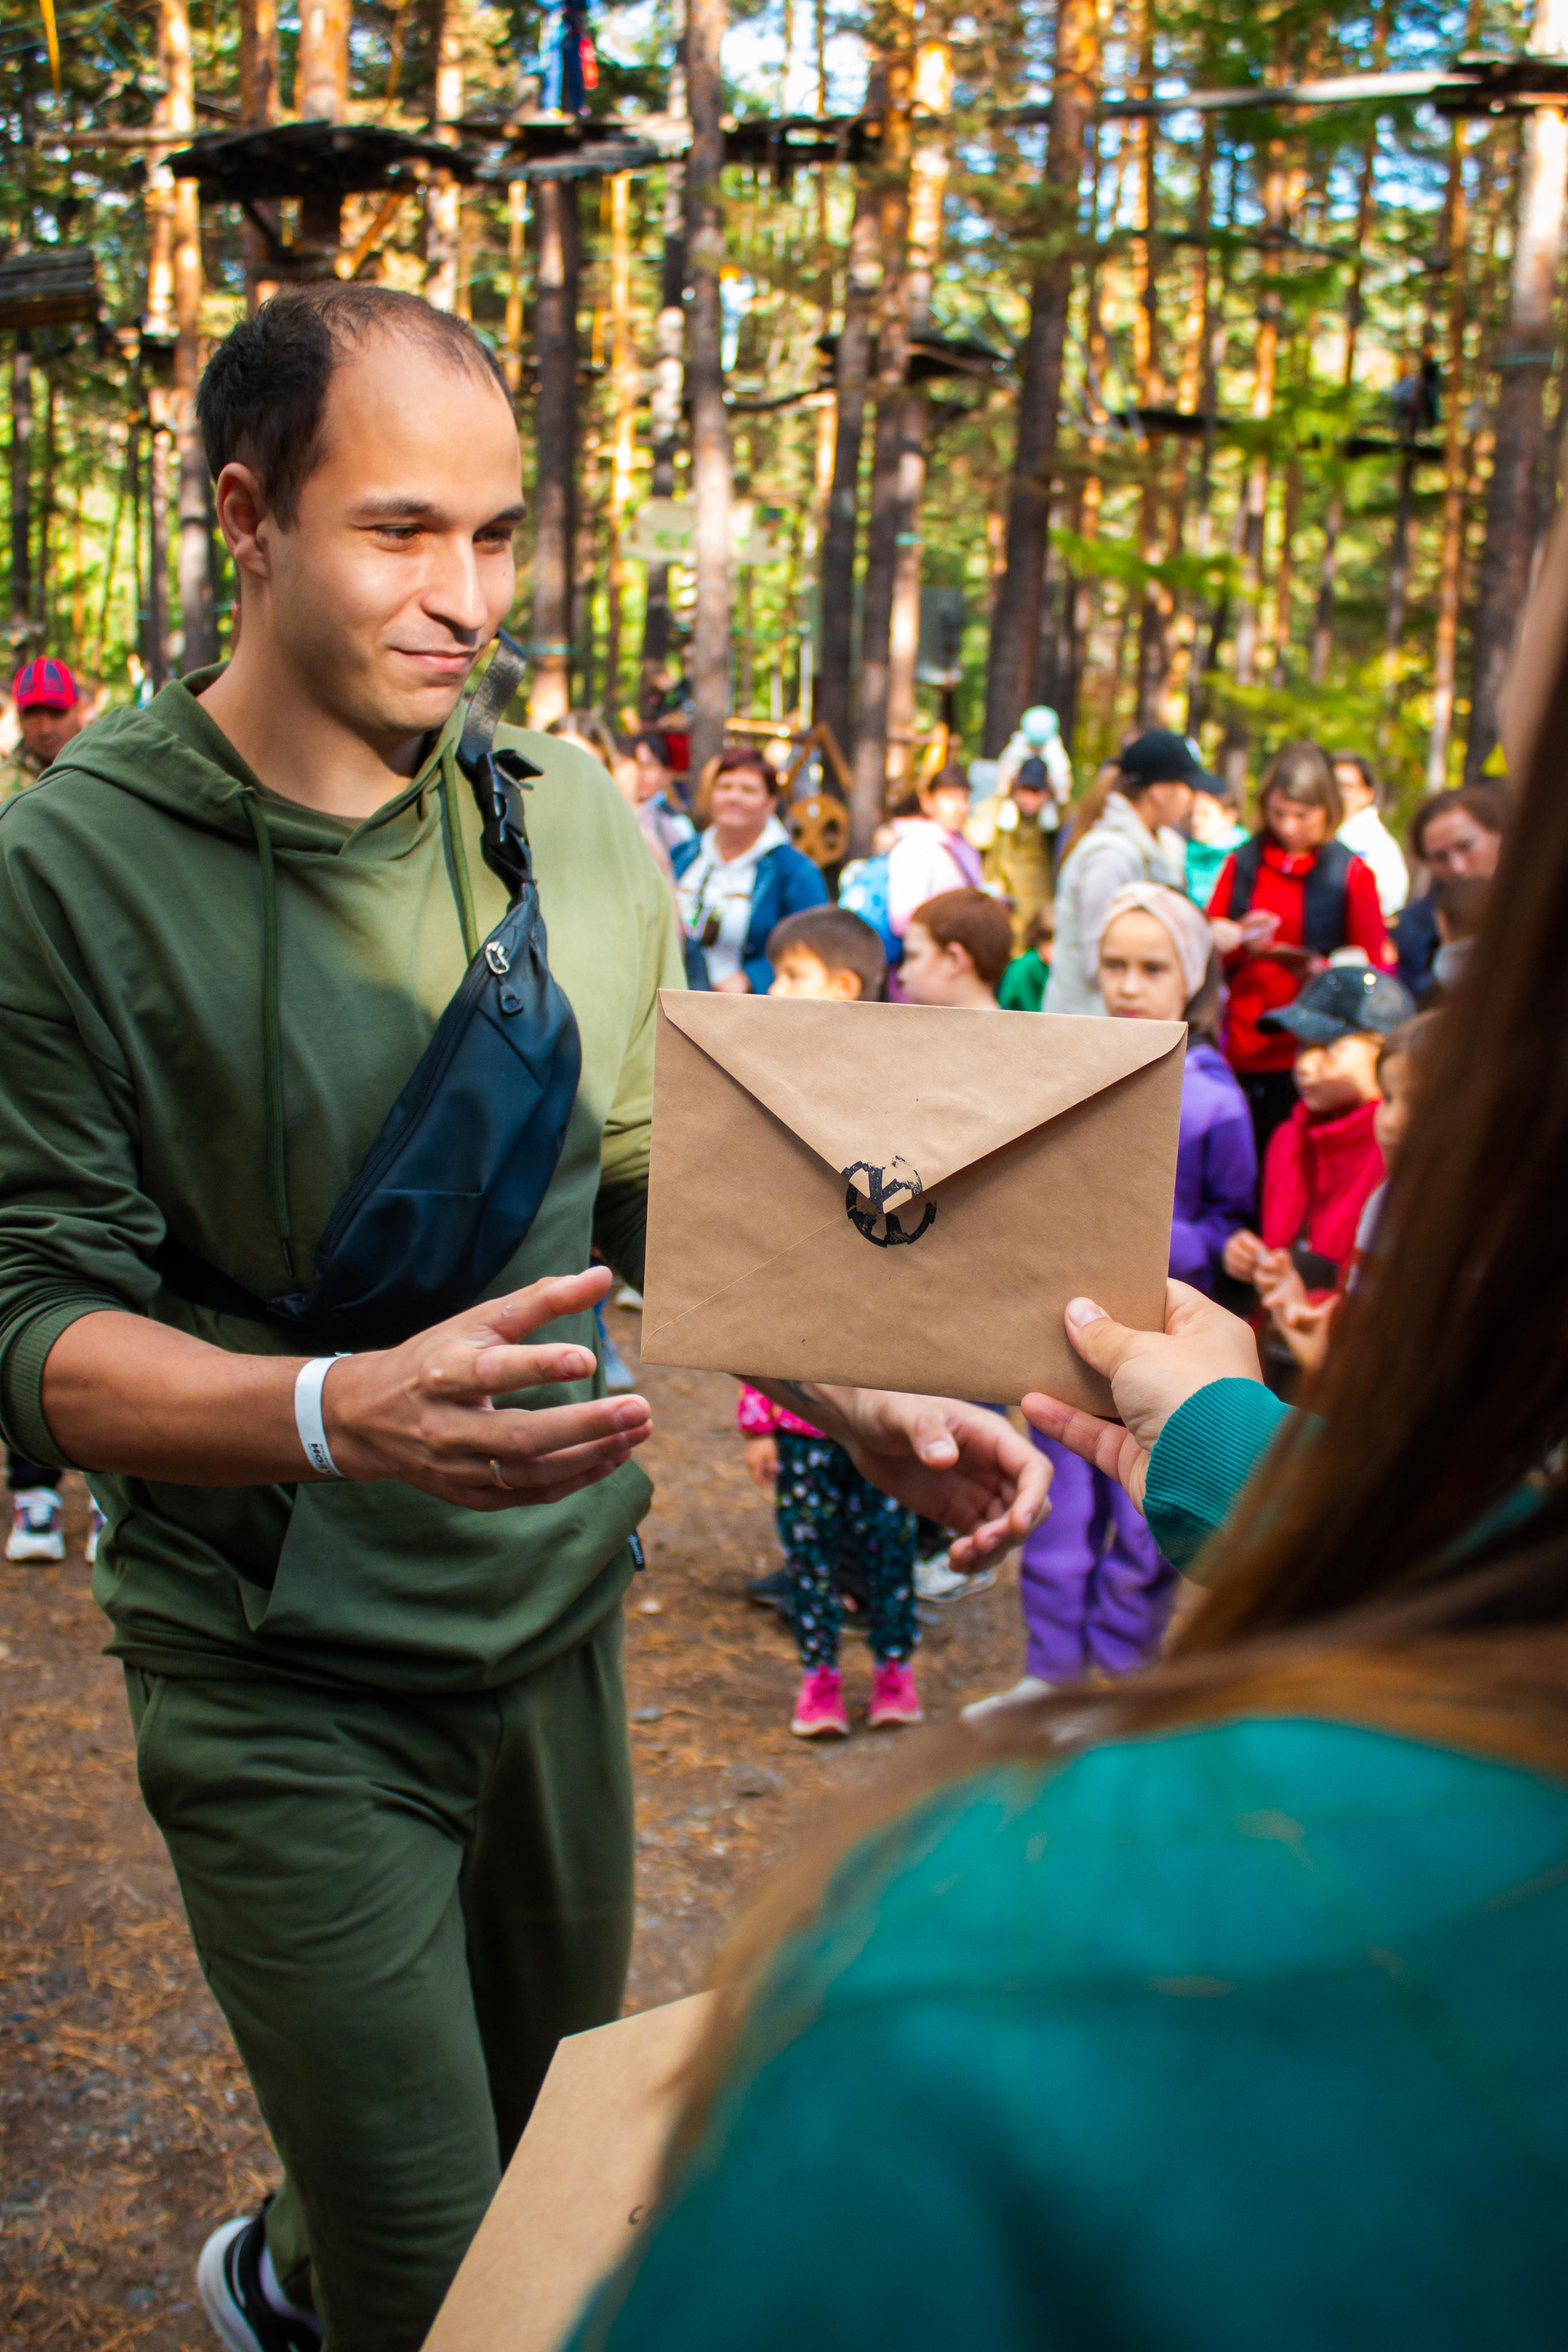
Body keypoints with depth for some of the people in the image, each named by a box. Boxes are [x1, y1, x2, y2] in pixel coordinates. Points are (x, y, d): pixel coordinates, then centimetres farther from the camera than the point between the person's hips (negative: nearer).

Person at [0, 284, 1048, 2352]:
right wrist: (343, 1410, -34)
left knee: (562, 2131, 22)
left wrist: (873, 1407, -9)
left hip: (560, 1608, 5)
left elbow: (657, 1199, 5)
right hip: (284, 1677, -5)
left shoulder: (576, 818, -2)